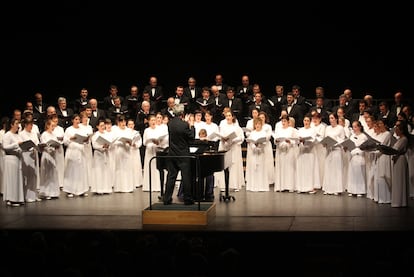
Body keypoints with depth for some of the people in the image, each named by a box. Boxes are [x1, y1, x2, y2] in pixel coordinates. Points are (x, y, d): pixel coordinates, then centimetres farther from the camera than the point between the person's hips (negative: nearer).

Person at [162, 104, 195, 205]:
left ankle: (167, 199, 9)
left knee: (171, 177, 9)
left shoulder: (170, 123, -1)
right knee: (186, 177, 4)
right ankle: (187, 199, 9)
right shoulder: (184, 125, -18)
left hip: (172, 154, 5)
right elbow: (192, 137, -9)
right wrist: (191, 126, 4)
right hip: (183, 155, -5)